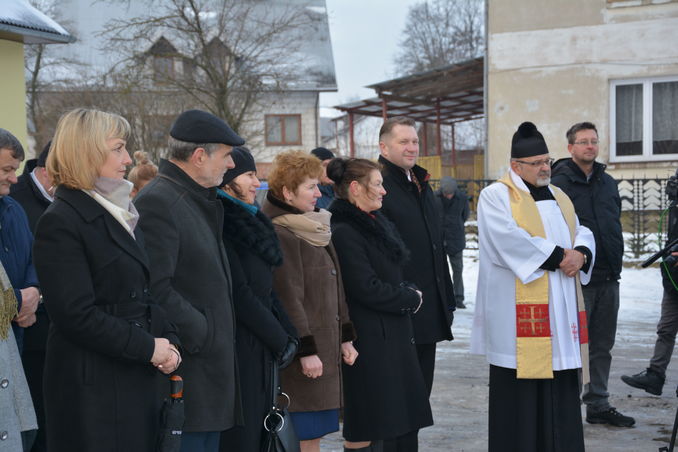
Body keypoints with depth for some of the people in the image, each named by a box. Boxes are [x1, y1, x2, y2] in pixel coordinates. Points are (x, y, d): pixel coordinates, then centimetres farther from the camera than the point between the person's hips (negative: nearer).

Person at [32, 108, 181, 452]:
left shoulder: (118, 212, 15)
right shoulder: (60, 223, -13)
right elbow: (77, 315, -19)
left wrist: (168, 340, 1)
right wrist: (148, 347, -15)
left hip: (139, 378, 8)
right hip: (94, 386, -8)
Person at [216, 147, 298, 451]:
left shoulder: (248, 221, 15)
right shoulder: (224, 225, -14)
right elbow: (239, 293, -17)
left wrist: (289, 334, 5)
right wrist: (281, 340, -10)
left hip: (260, 347, 9)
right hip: (239, 344, -9)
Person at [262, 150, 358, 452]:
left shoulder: (317, 229, 15)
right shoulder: (280, 235, -15)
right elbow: (289, 299, -18)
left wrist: (345, 338, 17)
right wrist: (306, 351, -18)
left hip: (327, 347, 9)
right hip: (304, 356, -9)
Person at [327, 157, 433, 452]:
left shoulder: (377, 223, 13)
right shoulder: (344, 233, -16)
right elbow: (367, 289, -19)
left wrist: (406, 294, 2)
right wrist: (411, 298, -7)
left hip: (394, 335, 9)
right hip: (369, 339, -9)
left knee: (400, 423, 12)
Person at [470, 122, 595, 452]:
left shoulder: (558, 197, 18)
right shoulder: (496, 196, -4)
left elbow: (582, 233, 15)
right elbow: (510, 239, -18)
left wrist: (580, 253, -8)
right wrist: (558, 255, -14)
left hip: (560, 311, 6)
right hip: (518, 311, -6)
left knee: (561, 385, 6)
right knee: (520, 390, -5)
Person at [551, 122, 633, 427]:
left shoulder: (608, 183, 15)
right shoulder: (559, 183, -7)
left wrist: (616, 261, 16)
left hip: (608, 278, 7)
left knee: (602, 345, 12)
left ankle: (599, 405, 22)